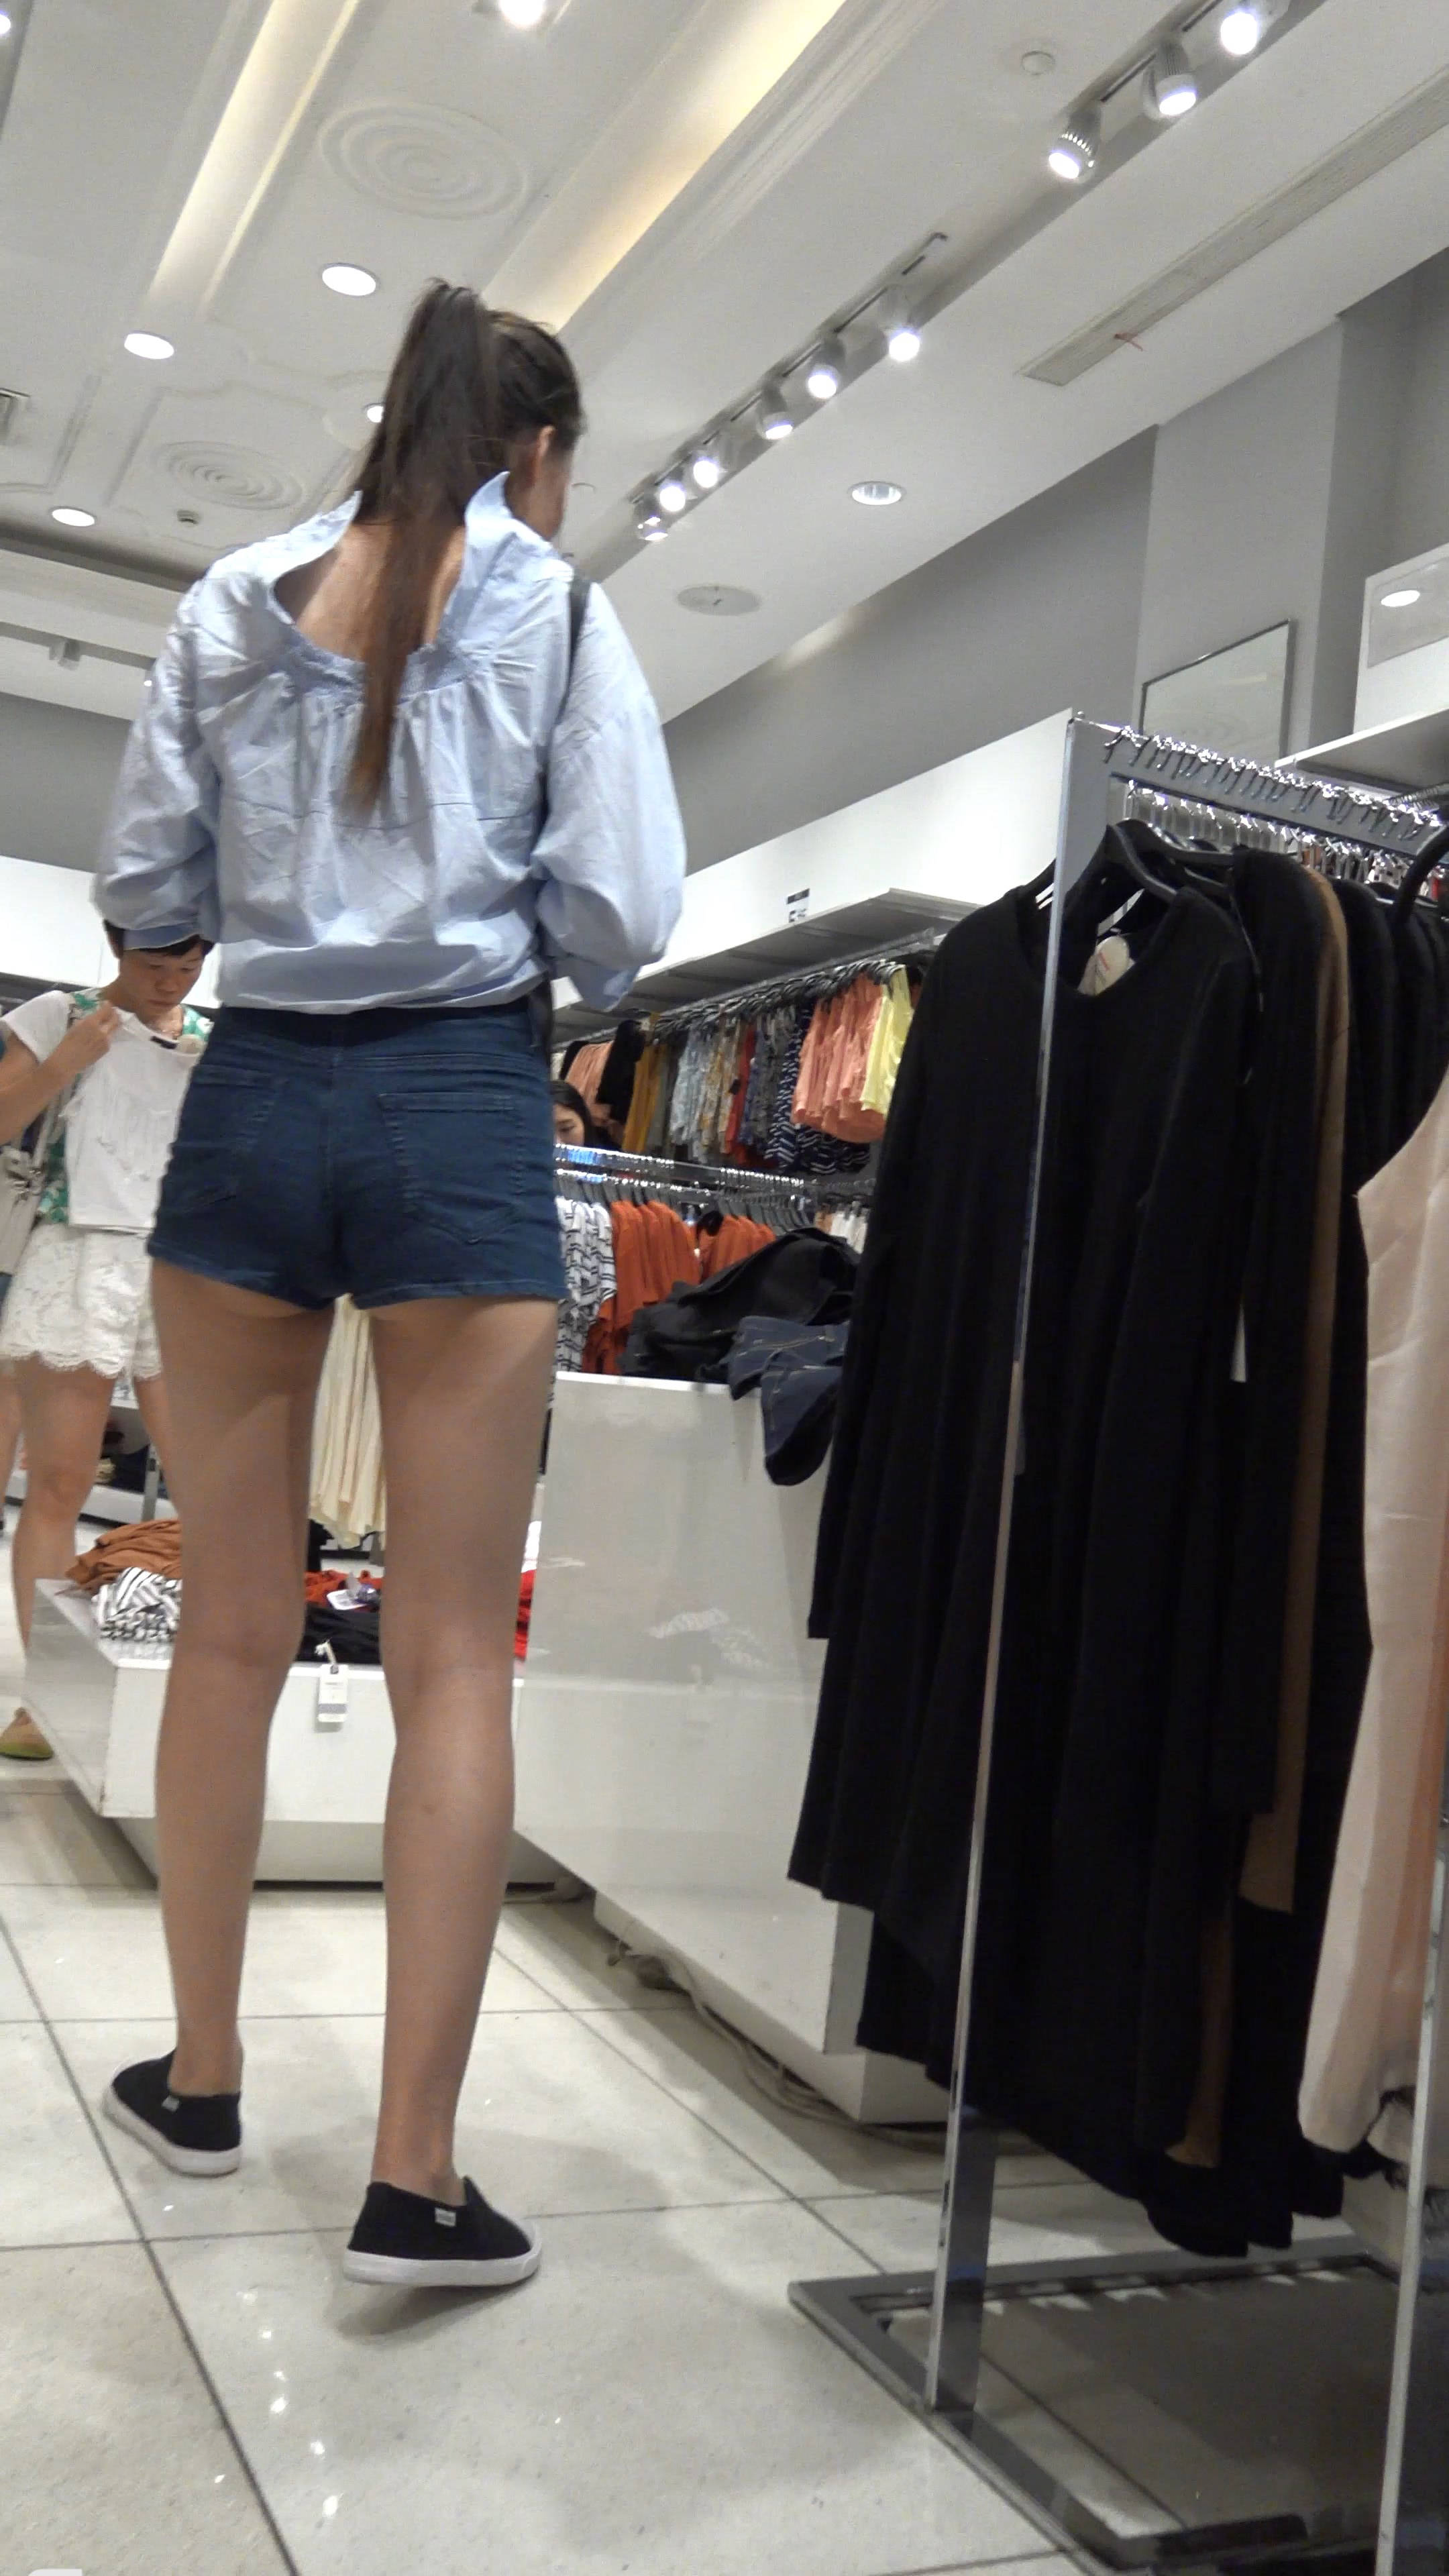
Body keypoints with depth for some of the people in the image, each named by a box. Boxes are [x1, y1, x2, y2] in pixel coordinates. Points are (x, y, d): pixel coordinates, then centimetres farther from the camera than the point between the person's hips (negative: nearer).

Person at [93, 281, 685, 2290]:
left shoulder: (232, 607, 10)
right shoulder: (558, 618, 1)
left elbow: (142, 887, 9)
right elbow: (622, 921, -6)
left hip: (254, 1093, 3)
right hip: (463, 1108, -3)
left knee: (234, 1622, 13)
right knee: (456, 1656, 0)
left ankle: (201, 2078, 27)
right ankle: (414, 2175, 3)